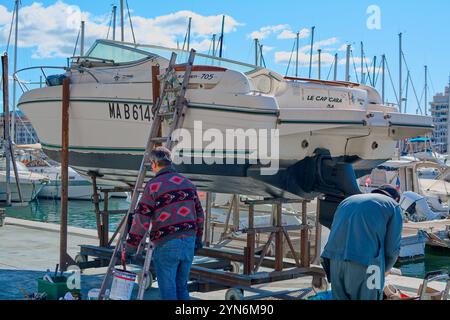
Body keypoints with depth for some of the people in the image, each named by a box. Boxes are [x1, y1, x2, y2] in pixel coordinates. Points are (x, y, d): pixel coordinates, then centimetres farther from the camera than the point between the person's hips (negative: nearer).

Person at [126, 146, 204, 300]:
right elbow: (199, 213, 16)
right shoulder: (187, 183, 9)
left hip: (166, 244, -6)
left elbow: (141, 220, -12)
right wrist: (198, 238, 26)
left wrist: (130, 246, -6)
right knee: (182, 286, 18)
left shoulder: (153, 186, -10)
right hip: (189, 241, 6)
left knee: (167, 289, 4)